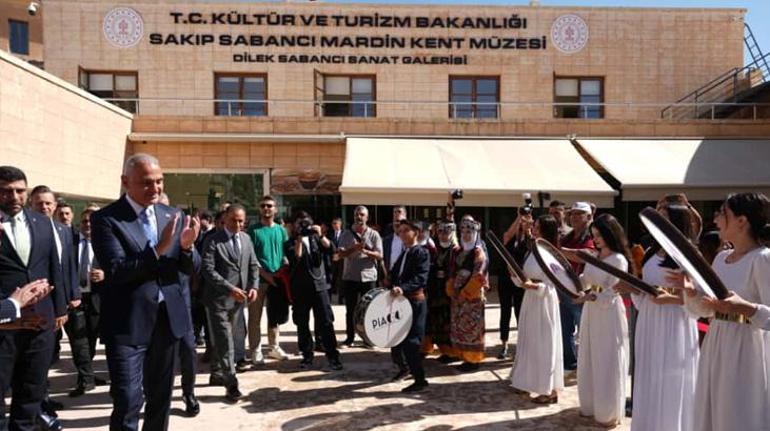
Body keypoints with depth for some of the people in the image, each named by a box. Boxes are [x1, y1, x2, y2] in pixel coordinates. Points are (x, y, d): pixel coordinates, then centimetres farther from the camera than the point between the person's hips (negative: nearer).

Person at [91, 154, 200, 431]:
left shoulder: (173, 216, 5)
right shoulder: (106, 218, -9)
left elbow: (190, 268, 4)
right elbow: (115, 270, -19)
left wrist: (186, 246, -17)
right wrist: (159, 248, -29)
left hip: (168, 318, 5)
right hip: (128, 322, -5)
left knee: (161, 396, 18)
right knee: (128, 401, -3)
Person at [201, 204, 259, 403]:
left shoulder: (246, 239, 10)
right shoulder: (213, 240, -9)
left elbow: (253, 265, 13)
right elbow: (208, 270, -16)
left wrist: (254, 286, -3)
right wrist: (230, 288, -21)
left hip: (238, 298, 6)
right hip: (219, 298, -6)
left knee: (223, 339, 18)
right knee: (224, 341, -5)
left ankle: (217, 373, 33)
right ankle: (231, 384, 1)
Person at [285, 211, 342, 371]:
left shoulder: (315, 238, 12)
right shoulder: (290, 243, 4)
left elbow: (331, 250, -2)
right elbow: (295, 258, -14)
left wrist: (320, 235, -12)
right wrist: (299, 239, -16)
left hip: (319, 285, 1)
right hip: (300, 288, -1)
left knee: (326, 322, -1)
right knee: (302, 324, 5)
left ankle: (333, 357, 3)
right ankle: (307, 356, 16)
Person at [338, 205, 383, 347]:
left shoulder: (374, 235, 2)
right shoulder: (347, 234, 5)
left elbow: (379, 255, -6)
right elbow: (341, 254, -6)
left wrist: (366, 251, -24)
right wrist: (354, 248, -23)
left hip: (368, 277, -1)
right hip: (350, 276, 1)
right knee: (350, 309, 7)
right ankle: (350, 337, 17)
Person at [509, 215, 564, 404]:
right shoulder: (532, 251, 8)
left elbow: (549, 287, -18)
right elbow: (524, 279, 10)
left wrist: (532, 285, -31)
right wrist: (515, 275, -8)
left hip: (544, 303, -8)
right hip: (530, 301, 8)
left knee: (544, 344, 1)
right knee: (530, 343, 15)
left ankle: (550, 390, 12)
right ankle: (530, 382, 28)